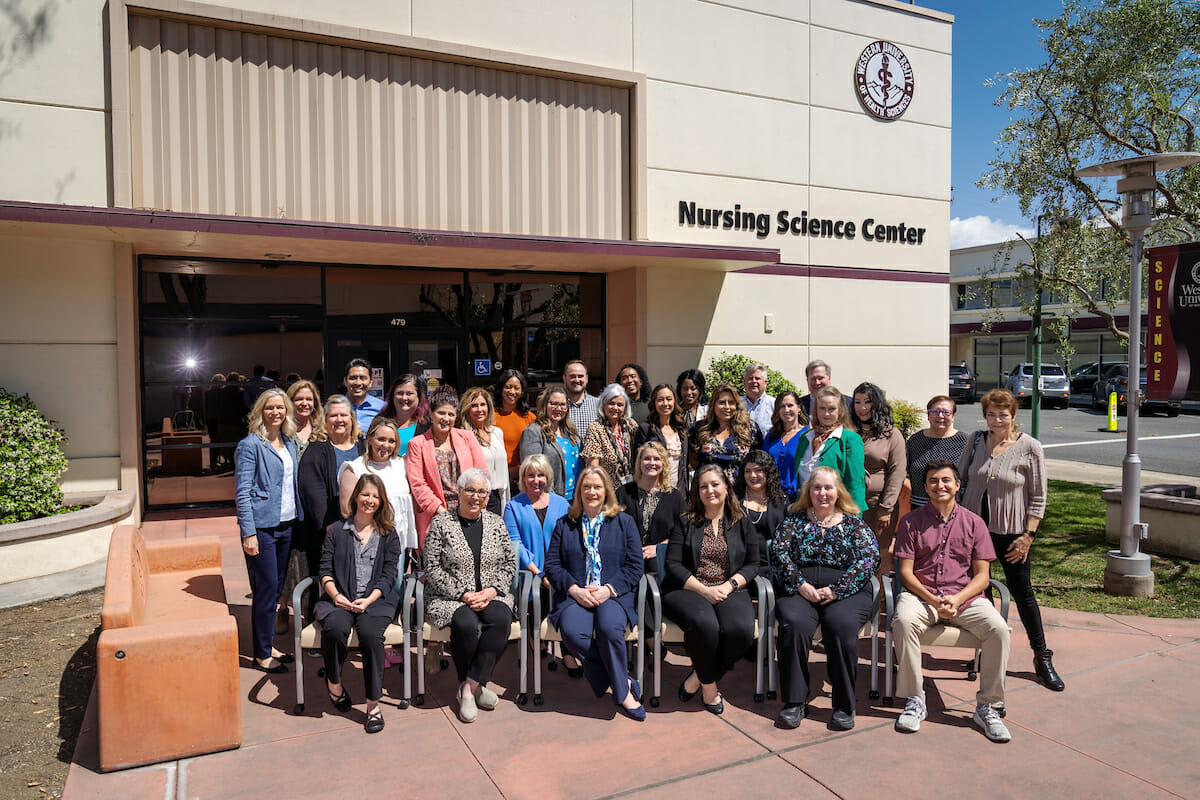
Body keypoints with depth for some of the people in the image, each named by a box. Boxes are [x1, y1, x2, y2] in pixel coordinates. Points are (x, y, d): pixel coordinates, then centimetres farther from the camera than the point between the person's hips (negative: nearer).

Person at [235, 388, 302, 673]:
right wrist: (248, 533, -16)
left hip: (286, 526, 7)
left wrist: (298, 518, 12)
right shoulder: (250, 445, -9)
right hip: (262, 527, -7)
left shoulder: (290, 443, 12)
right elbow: (242, 492, -12)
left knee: (277, 588, 14)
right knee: (266, 590, -2)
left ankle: (267, 645, 26)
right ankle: (262, 654, 10)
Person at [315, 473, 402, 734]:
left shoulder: (388, 535, 11)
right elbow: (325, 569, 8)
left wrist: (368, 600, -12)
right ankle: (334, 682, -1)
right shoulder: (337, 530, 13)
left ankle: (373, 704, -18)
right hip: (339, 599, 1)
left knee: (370, 632, -32)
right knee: (335, 628, -32)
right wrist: (336, 595, -11)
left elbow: (389, 574, 4)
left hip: (375, 599, -1)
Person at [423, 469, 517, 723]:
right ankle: (476, 685, -8)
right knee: (465, 623, -32)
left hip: (491, 595, 3)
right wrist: (464, 595, -14)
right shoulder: (441, 523, -1)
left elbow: (509, 563, 10)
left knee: (501, 619, -29)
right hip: (450, 597, -2)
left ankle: (471, 684, -18)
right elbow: (433, 569, -6)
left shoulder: (496, 523, 9)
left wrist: (492, 590, -8)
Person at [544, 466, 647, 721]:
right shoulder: (565, 525, 17)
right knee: (572, 633, -31)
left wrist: (608, 589, -11)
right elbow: (552, 565, 8)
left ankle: (621, 692, -12)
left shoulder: (624, 522, 13)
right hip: (575, 595, 1)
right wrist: (575, 590, -10)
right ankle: (623, 681, -15)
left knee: (609, 628, -34)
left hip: (613, 594, -1)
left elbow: (635, 566, 5)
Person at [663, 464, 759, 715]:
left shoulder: (743, 524, 15)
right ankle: (709, 685, -7)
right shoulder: (686, 523, 10)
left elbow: (752, 564, 10)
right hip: (688, 591, -2)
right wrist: (704, 590, -12)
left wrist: (728, 586, -9)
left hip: (730, 592, 2)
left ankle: (698, 677, -7)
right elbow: (673, 565, 1)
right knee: (704, 624, -35)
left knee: (740, 629, -31)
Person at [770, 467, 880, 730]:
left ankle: (844, 706, -18)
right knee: (794, 623, -30)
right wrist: (800, 584, -12)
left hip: (846, 592, 0)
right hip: (798, 590, 1)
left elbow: (870, 559, 0)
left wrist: (836, 590, -12)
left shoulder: (854, 523, 13)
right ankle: (794, 701, -18)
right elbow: (778, 552, 4)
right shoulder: (794, 519, 16)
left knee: (842, 625, -32)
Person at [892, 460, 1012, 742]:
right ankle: (914, 700, -19)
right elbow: (905, 572, 0)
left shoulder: (973, 522, 9)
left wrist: (957, 599, -14)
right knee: (903, 620, -33)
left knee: (998, 628, -26)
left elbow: (982, 575, 4)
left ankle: (987, 706, -10)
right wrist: (932, 600, -16)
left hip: (965, 596, 1)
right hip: (921, 594, -1)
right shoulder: (911, 521, 5)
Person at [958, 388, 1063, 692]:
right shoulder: (977, 440, 2)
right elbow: (959, 477, 10)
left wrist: (1028, 535, -10)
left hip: (1010, 532, -3)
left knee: (1022, 592, 2)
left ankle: (1042, 658, 15)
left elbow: (1038, 497, -6)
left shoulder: (1030, 447, -8)